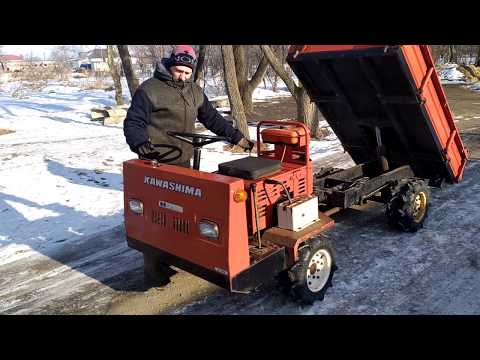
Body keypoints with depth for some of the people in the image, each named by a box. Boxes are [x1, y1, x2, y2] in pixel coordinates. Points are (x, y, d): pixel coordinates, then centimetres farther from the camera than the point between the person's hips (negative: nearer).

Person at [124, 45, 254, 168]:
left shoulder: (195, 91, 10)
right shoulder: (149, 89, -10)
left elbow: (212, 118, 17)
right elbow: (133, 123, -11)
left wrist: (237, 137, 11)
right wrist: (140, 143, -31)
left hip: (183, 163, 6)